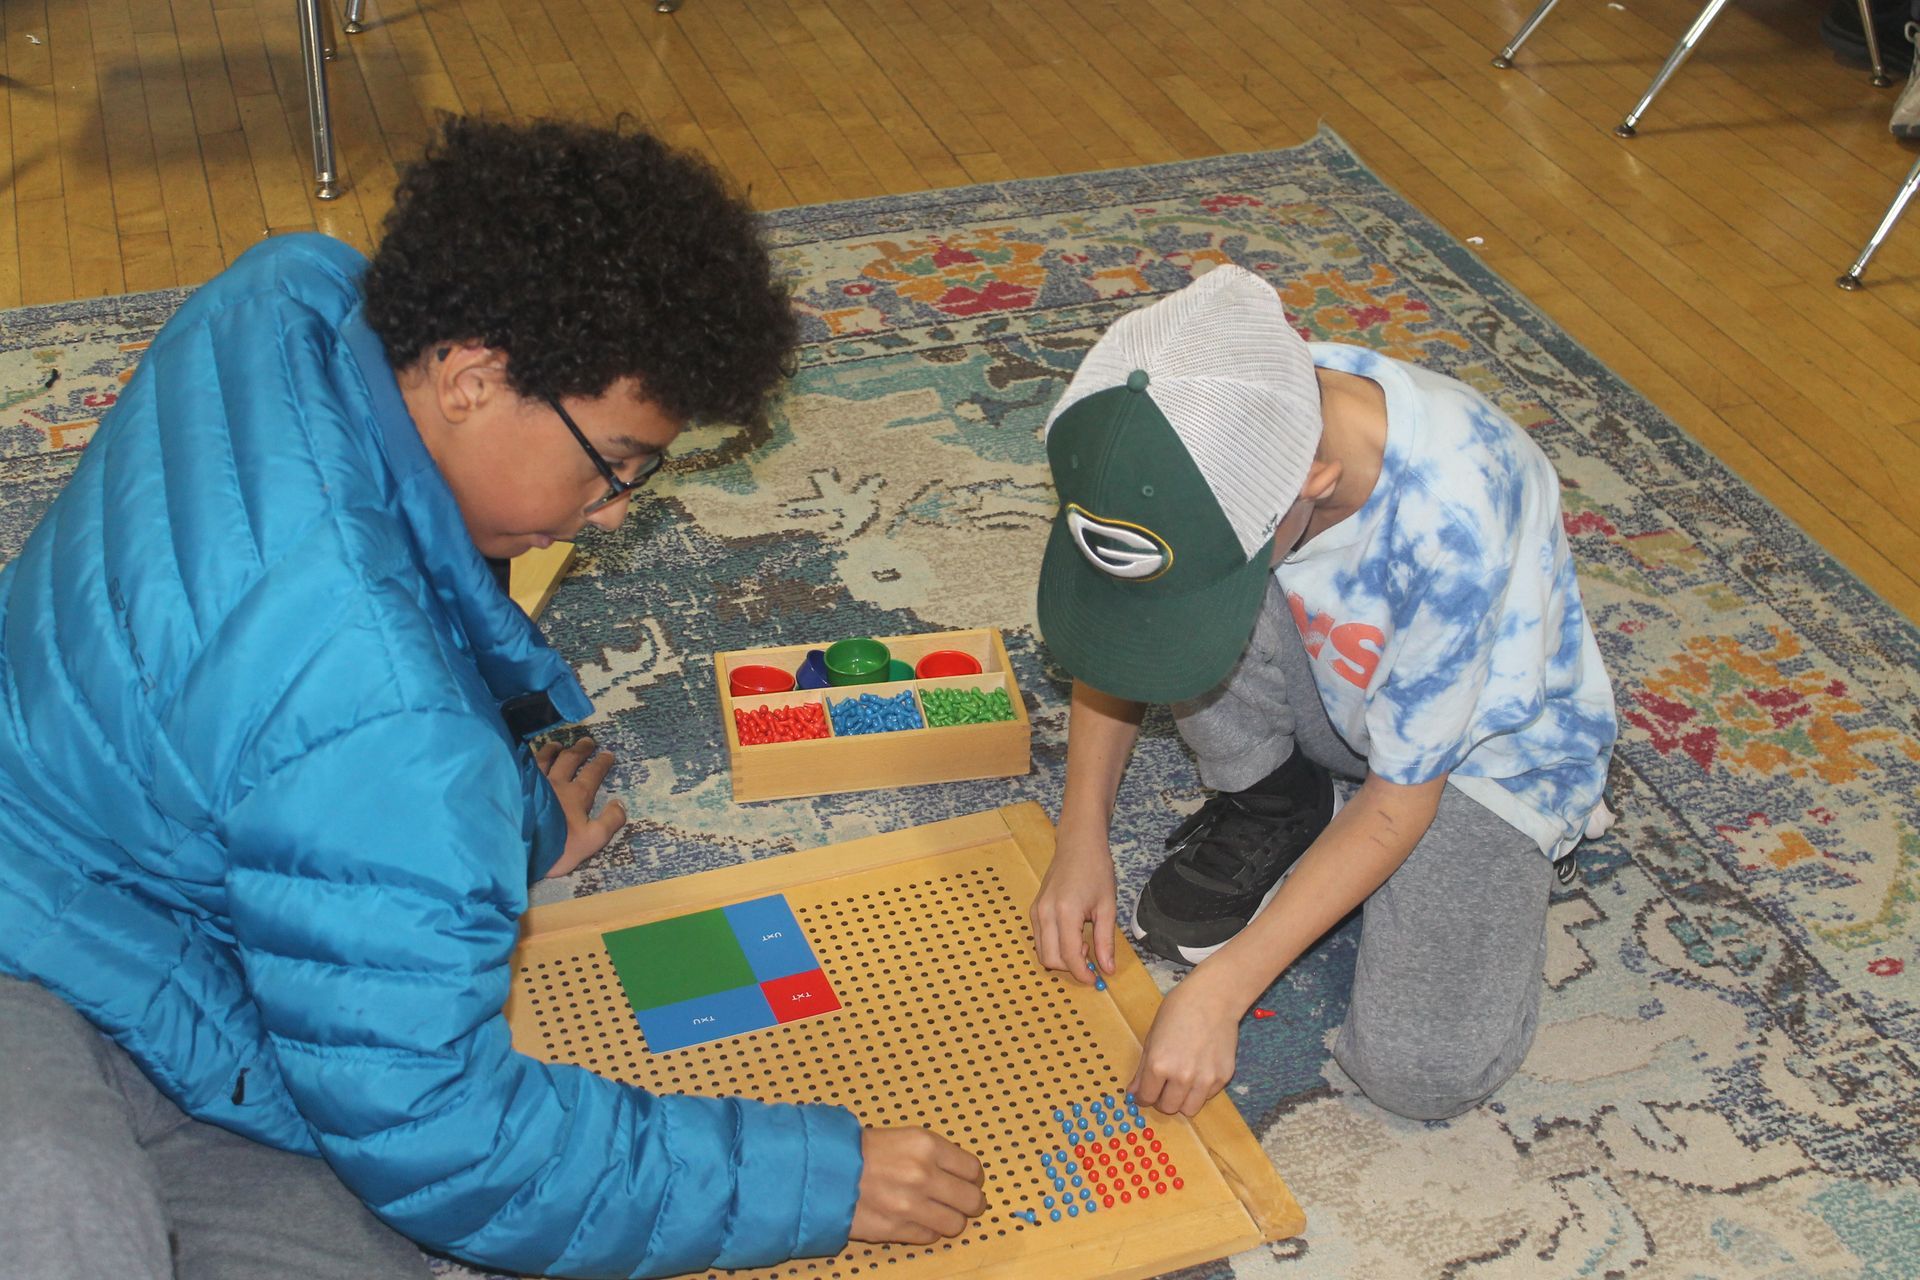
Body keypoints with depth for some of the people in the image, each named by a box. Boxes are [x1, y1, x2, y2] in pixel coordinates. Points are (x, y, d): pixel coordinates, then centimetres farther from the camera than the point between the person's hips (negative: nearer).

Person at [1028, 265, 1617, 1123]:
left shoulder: (1451, 521, -39)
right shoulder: (1221, 427, -25)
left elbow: (1399, 800, -27)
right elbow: (1122, 625, -6)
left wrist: (1219, 991, -27)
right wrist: (1082, 837, -13)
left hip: (1482, 739, -4)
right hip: (1331, 686, 4)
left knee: (1423, 1070, -23)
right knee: (1174, 577, -27)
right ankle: (1267, 805, 1)